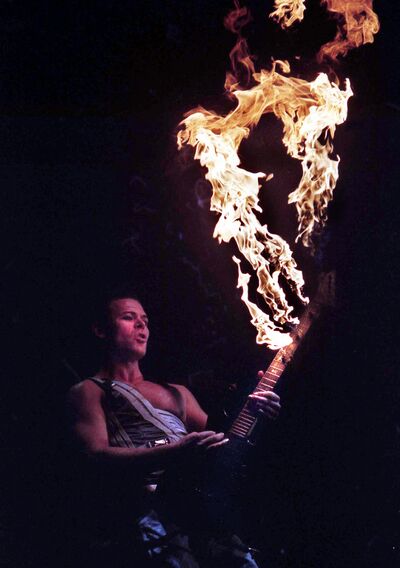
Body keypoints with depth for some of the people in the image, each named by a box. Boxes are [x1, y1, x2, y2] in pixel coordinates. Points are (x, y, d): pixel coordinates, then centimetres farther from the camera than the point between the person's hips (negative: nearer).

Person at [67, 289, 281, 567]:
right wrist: (174, 453, -17)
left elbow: (217, 438, 26)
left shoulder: (176, 393, 31)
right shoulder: (89, 392, 12)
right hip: (144, 508, -5)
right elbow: (98, 457, -4)